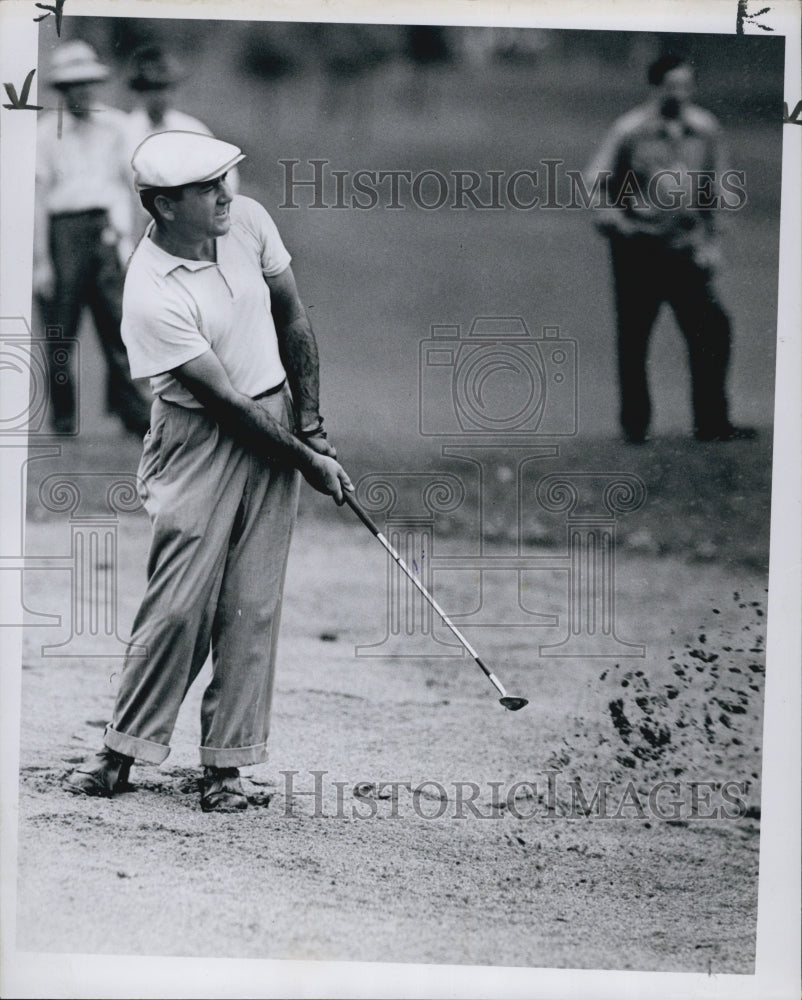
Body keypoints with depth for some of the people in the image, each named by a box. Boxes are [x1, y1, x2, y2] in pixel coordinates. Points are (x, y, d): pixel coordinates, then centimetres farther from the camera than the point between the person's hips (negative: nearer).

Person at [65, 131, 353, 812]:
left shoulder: (249, 222, -4)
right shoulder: (152, 295, -22)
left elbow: (293, 318, 9)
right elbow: (226, 400, -18)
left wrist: (310, 422, 4)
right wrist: (310, 462, -12)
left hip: (276, 423, 5)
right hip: (199, 438, -5)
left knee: (253, 603, 2)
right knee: (180, 601, -8)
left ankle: (227, 762, 6)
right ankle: (124, 749, 6)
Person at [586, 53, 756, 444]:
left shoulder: (705, 129, 5)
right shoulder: (629, 132, -7)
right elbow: (596, 184, -1)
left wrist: (709, 241, 13)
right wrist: (615, 220, -16)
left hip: (684, 251, 3)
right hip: (636, 250, -3)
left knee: (712, 330, -6)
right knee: (633, 339, 1)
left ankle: (711, 422, 2)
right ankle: (635, 425, 14)